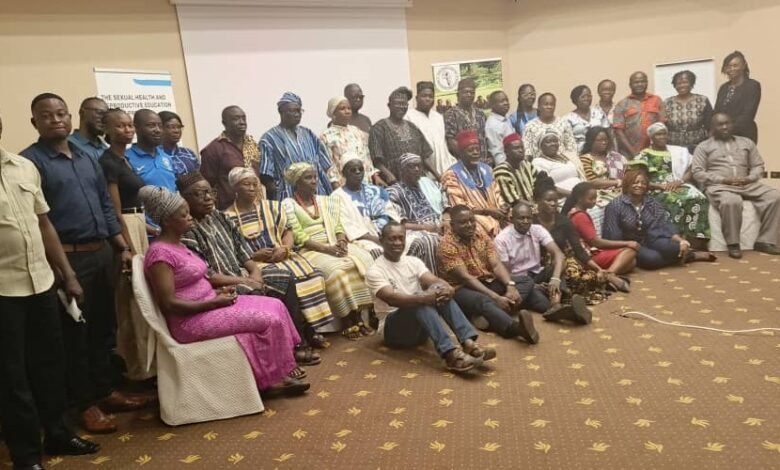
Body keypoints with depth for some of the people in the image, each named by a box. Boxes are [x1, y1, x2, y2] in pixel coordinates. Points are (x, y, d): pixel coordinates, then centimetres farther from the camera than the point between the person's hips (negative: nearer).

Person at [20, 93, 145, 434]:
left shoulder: (87, 159, 15)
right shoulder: (29, 161, -7)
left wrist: (123, 248, 12)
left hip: (102, 253, 7)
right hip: (67, 258, -6)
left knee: (103, 328, 15)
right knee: (74, 334, 5)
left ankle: (105, 391, 29)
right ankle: (84, 403, 18)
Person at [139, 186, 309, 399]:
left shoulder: (177, 244, 13)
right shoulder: (160, 253, -18)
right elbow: (169, 304, -22)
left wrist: (218, 291, 3)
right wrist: (214, 302, -18)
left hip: (207, 306, 10)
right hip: (192, 320, -10)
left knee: (274, 306, 1)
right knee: (268, 320, -16)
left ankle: (277, 374, 4)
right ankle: (267, 381, 2)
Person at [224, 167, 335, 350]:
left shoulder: (272, 206, 14)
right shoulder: (227, 217, 0)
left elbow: (287, 231, 9)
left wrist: (285, 248, -11)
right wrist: (254, 256, -16)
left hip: (281, 255, 4)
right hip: (253, 263, -4)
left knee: (310, 273, -23)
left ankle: (310, 328, -13)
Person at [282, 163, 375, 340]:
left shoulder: (325, 201, 18)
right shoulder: (288, 205, -1)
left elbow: (338, 226, 12)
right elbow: (300, 238, -10)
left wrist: (341, 242, -11)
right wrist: (326, 249, -20)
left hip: (334, 246, 5)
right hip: (310, 251, -5)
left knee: (363, 260, -23)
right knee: (336, 269, -34)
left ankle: (358, 316, -19)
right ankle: (346, 321, -21)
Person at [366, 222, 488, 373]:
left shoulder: (413, 262, 8)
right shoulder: (375, 271, -10)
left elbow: (435, 281, -9)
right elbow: (392, 299, -27)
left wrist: (446, 288, -33)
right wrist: (423, 298, -43)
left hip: (421, 328, 5)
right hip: (394, 328, -5)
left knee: (439, 291, -23)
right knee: (420, 301, -34)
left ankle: (468, 342, -37)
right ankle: (451, 354, -49)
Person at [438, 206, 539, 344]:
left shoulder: (481, 234, 4)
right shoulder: (447, 244, -14)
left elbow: (496, 265, -4)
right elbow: (465, 277, -22)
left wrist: (511, 286, -25)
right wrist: (496, 297, -31)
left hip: (488, 282, 7)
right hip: (462, 289, -7)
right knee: (483, 300, -40)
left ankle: (488, 316, -36)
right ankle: (516, 326, -67)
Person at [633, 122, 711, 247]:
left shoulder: (678, 151, 22)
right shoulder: (644, 155, 9)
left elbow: (691, 170, 15)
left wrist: (680, 181, -6)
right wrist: (660, 185, -13)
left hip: (678, 186, 4)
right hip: (657, 190, -4)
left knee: (698, 198, -28)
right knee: (676, 201, -36)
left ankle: (696, 242, -31)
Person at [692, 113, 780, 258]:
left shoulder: (746, 142, 22)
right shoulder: (704, 146, 10)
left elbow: (758, 166, 18)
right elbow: (697, 172, -2)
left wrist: (749, 178, -6)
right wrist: (723, 180, -13)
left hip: (747, 184, 5)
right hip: (718, 186, -4)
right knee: (731, 201, -39)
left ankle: (765, 241, -17)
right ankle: (733, 244, -25)